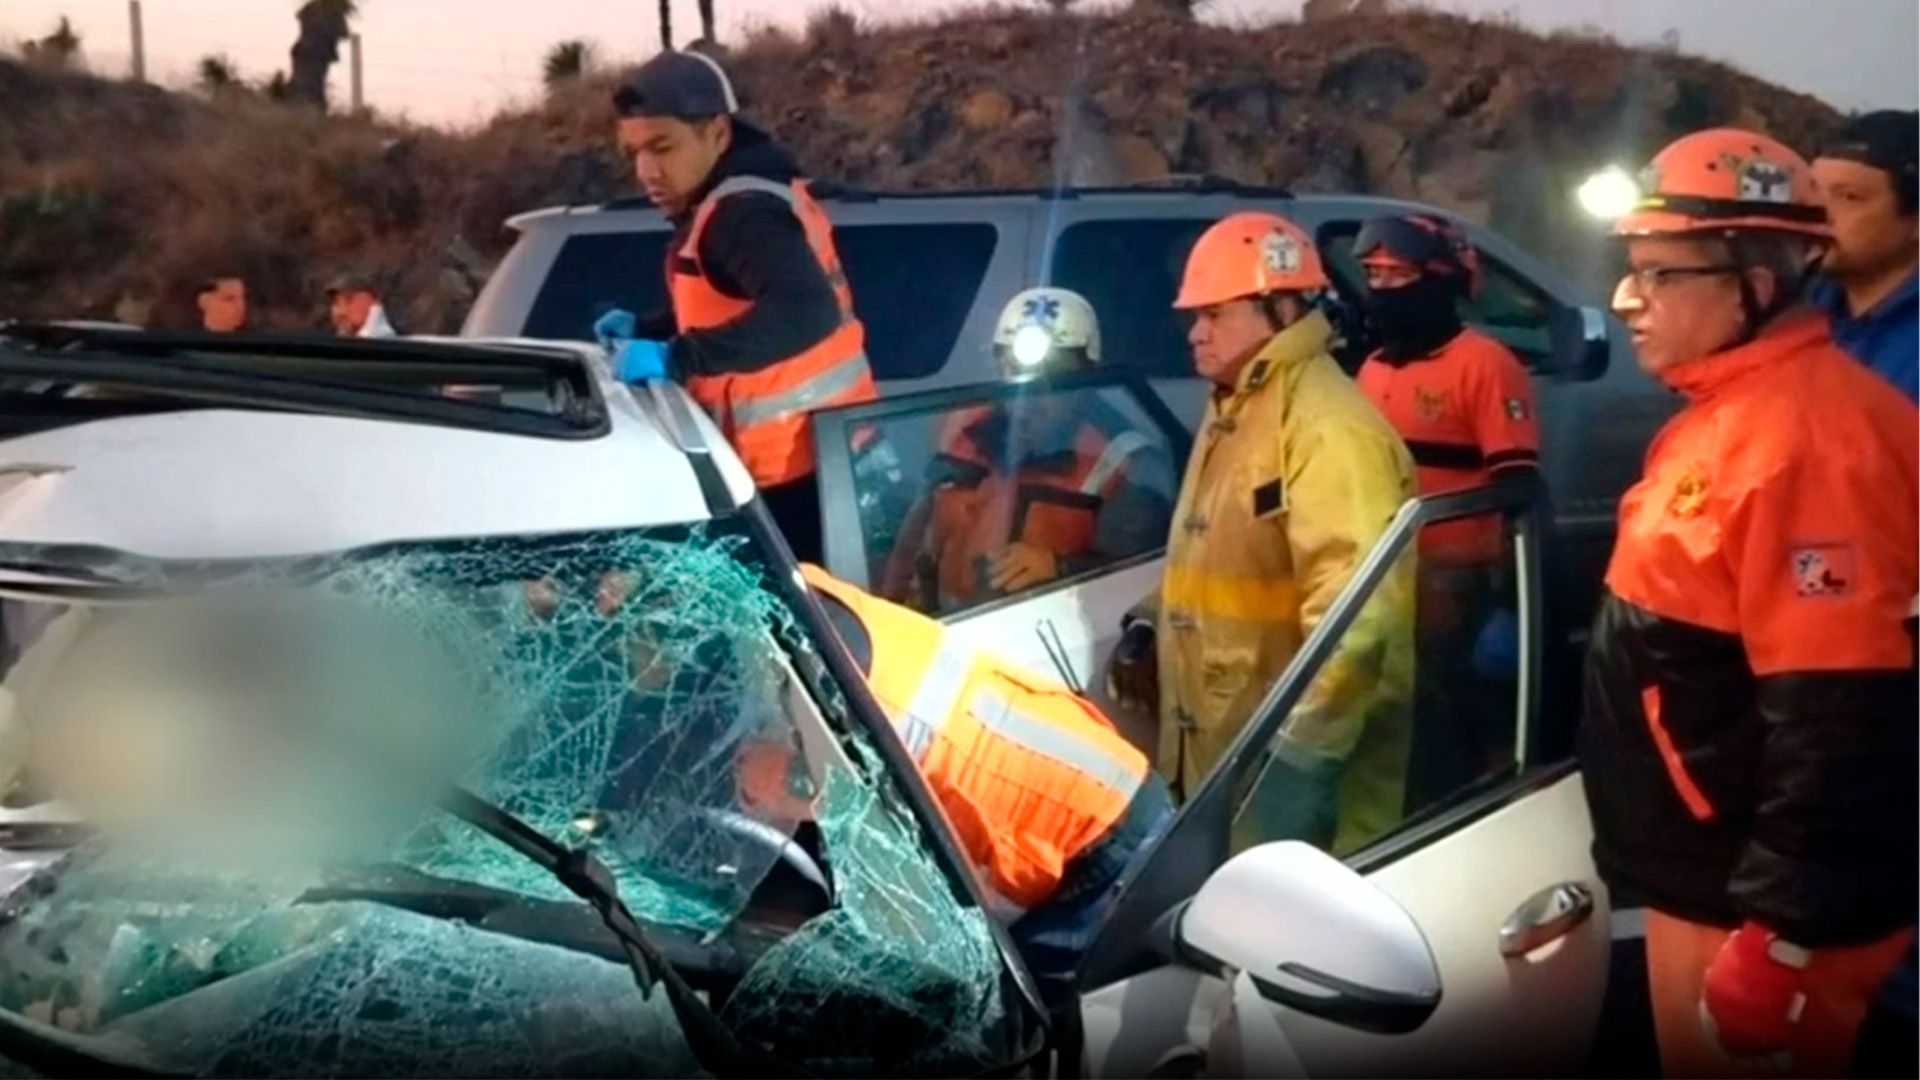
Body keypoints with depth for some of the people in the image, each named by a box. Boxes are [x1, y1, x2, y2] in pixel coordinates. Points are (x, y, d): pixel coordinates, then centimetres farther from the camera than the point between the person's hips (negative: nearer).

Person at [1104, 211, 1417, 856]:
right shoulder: (1231, 411, 16)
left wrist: (1301, 752, -31)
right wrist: (1150, 624, 11)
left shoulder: (1328, 425, -18)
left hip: (1285, 764, -10)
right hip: (1217, 753, 10)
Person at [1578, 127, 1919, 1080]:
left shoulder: (1803, 435, -23)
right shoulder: (1730, 414, 10)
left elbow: (1841, 721, -28)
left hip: (1760, 901, -10)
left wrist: (1784, 939, -25)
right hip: (1706, 875, 10)